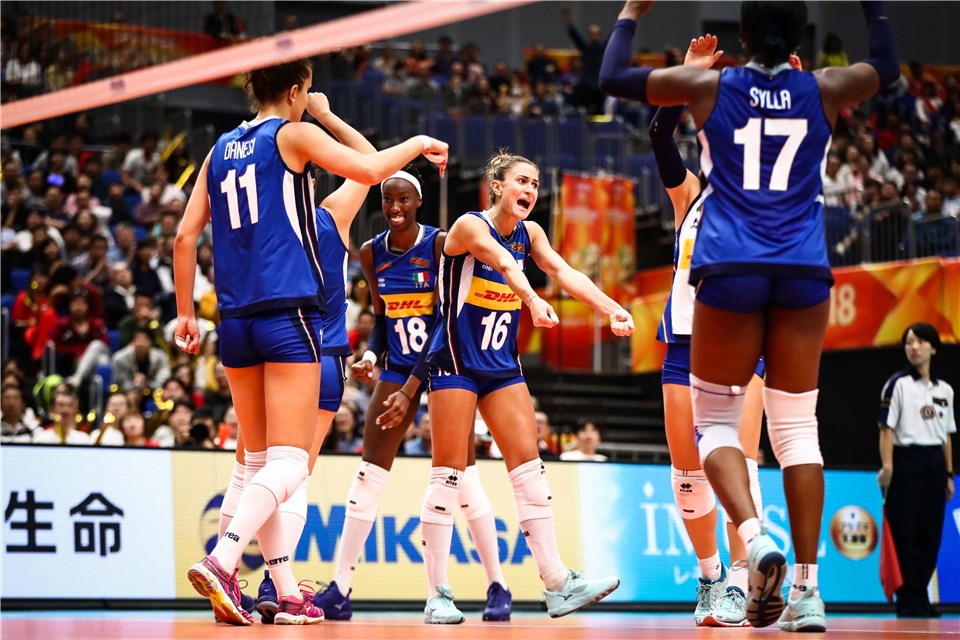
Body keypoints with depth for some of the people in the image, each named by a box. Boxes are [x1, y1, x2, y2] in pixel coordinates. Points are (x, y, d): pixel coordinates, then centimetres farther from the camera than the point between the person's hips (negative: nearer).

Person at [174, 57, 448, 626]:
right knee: (288, 463, -9)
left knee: (261, 462, 12)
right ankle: (221, 563, -28)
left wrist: (186, 313, 17)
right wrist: (420, 143, 6)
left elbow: (186, 236, 12)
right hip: (288, 313, -6)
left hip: (236, 320, 6)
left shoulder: (221, 149, 15)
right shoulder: (294, 135, 0)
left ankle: (289, 594, 12)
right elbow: (368, 169, -11)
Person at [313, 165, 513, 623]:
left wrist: (411, 389, -21)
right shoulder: (371, 253, 2)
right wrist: (370, 355, -10)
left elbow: (445, 323, -16)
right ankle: (340, 589, -4)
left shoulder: (439, 243, -12)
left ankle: (497, 586, 6)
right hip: (398, 367, 4)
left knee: (463, 475, -5)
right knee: (369, 473, -5)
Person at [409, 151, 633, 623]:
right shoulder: (470, 226, -13)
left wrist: (610, 308, -26)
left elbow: (563, 272, -9)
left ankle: (557, 584, -3)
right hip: (456, 361, -6)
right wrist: (533, 301, -53)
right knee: (448, 473, -5)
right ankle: (438, 594, -1)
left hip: (502, 364, 6)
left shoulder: (529, 233, 6)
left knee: (529, 466, -1)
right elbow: (502, 263, -33)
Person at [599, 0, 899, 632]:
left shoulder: (708, 86, 4)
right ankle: (807, 590, 0)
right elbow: (887, 68, 29)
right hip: (803, 272, 2)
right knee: (797, 427, 6)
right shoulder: (824, 90, 7)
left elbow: (613, 78, 15)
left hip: (731, 271, -1)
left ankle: (756, 539, -19)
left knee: (715, 420, 8)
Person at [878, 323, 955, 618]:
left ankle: (919, 596, 13)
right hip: (907, 461, -5)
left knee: (930, 534, 5)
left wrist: (949, 473, 12)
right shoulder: (898, 383, -2)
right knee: (905, 533, -5)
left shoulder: (944, 390, 13)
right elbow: (887, 428, -7)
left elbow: (947, 435, 16)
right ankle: (907, 601, -1)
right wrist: (887, 466, -16)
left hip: (935, 463, 5)